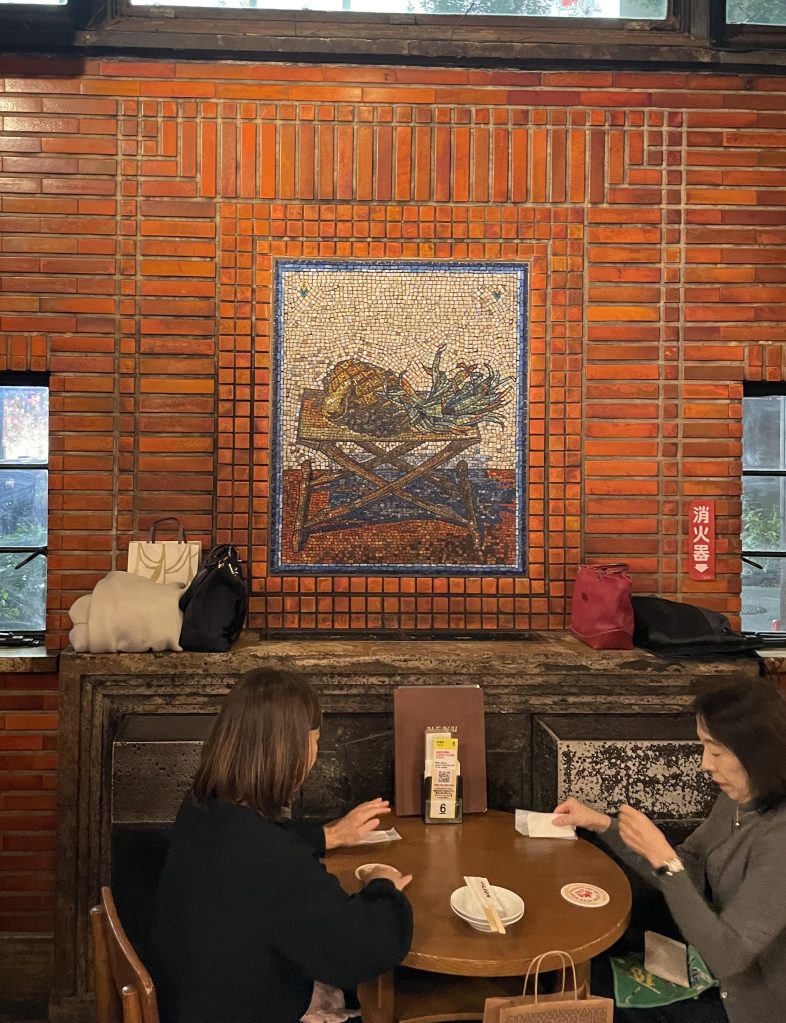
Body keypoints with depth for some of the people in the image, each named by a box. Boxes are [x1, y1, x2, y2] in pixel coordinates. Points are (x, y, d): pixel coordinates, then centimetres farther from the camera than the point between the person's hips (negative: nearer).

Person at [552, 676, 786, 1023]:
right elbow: (686, 873, 4)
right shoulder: (737, 800, -6)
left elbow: (725, 955, -33)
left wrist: (661, 856, -31)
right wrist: (601, 824, -3)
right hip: (723, 984, 7)